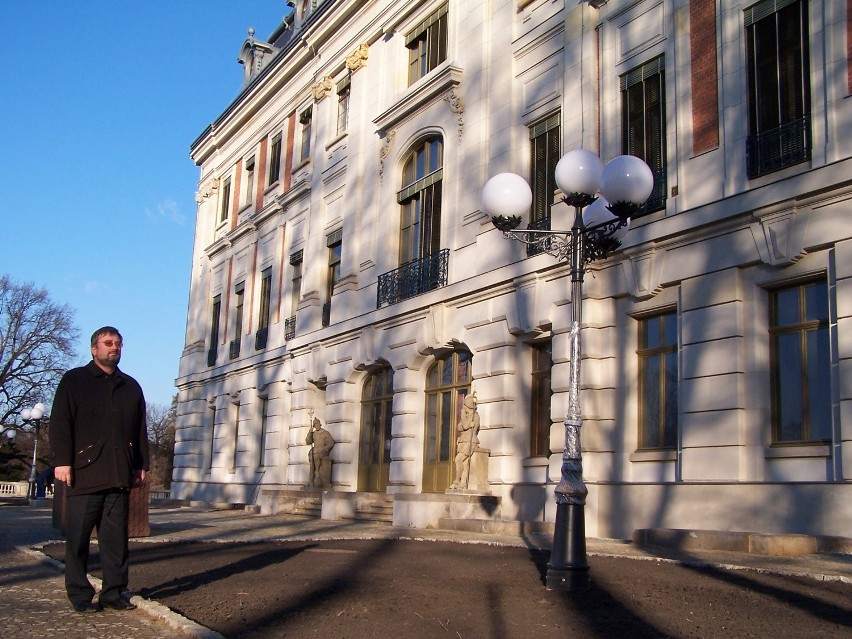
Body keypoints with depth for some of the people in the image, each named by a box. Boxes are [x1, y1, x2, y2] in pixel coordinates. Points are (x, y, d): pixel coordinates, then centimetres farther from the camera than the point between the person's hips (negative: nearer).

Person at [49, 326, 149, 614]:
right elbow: (60, 423, -2)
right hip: (84, 472, -3)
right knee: (78, 536, 1)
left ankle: (114, 592, 9)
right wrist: (62, 461, -11)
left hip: (120, 474, 4)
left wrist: (142, 465, 12)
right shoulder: (74, 380, 7)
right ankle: (80, 595, 9)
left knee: (116, 536, 4)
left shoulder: (131, 386, 19)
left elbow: (140, 430, 18)